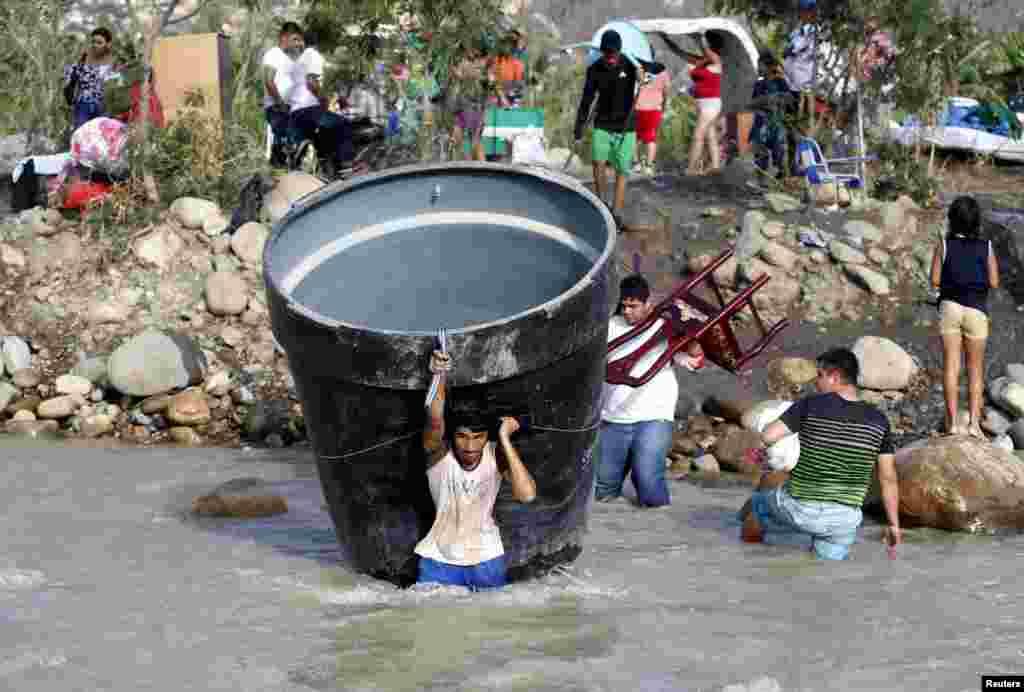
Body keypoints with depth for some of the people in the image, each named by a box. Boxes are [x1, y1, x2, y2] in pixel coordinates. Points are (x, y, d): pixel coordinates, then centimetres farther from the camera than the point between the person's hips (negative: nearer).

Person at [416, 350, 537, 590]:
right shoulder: (439, 453, -20)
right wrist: (441, 377, -61)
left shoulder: (496, 454, -16)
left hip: (486, 558, 1)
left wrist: (505, 439, -33)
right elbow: (435, 423, -44)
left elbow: (527, 494, -33)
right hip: (439, 558, -1)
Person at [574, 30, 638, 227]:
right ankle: (601, 203, 6)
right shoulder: (594, 70, -8)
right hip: (603, 127, 1)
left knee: (621, 172, 0)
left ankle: (616, 214, 10)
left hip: (626, 129, -1)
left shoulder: (630, 65, -13)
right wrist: (578, 132, -5)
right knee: (599, 163, -16)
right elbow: (586, 101, -2)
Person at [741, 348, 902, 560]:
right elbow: (889, 479, 0)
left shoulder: (811, 405, -14)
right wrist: (894, 524, 10)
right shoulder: (878, 421, -3)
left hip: (801, 510, -2)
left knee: (758, 503, 30)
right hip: (844, 521, 2)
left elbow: (768, 436, -16)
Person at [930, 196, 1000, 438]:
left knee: (951, 366, 3)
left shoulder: (944, 244, -2)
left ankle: (952, 422, -4)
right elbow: (993, 283, -1)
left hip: (950, 306, 0)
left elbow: (935, 280, -3)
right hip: (976, 310, 0)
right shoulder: (986, 247, 0)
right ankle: (974, 422, -1)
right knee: (975, 370, 10)